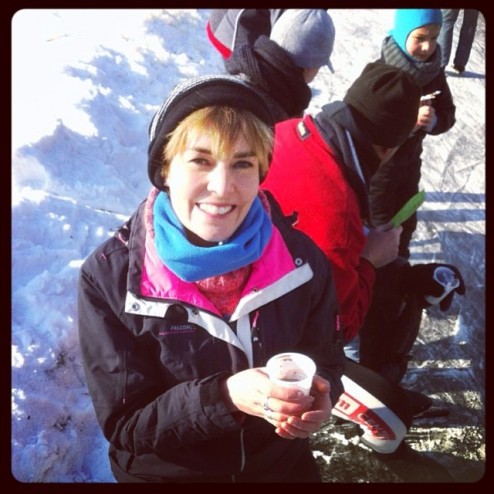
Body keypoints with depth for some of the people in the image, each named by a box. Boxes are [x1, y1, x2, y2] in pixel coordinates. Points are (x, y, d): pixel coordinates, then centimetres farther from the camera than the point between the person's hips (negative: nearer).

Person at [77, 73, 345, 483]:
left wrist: (318, 402, -22)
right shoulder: (109, 277, -20)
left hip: (285, 467, 3)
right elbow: (124, 425, -17)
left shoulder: (302, 259, -13)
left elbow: (327, 361, 0)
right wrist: (226, 397, -31)